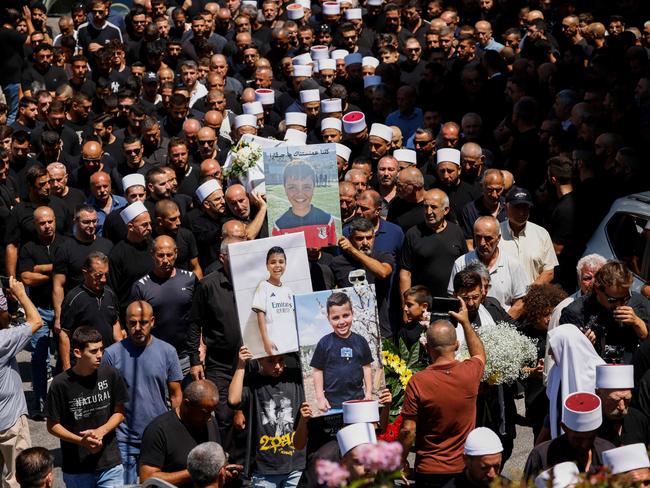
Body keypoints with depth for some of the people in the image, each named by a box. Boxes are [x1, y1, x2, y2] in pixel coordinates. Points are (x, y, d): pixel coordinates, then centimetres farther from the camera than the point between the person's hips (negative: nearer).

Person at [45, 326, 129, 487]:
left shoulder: (110, 374, -6)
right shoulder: (61, 384, -13)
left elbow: (119, 412, 5)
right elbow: (52, 425, -4)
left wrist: (100, 431, -13)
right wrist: (81, 441, -18)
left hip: (110, 465, 1)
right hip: (76, 469, -1)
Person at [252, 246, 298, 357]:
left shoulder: (287, 289, 16)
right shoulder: (263, 286, -2)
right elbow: (260, 316, -7)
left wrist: (299, 339, 14)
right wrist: (266, 341, -14)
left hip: (293, 344, 6)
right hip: (275, 345, -6)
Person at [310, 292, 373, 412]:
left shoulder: (360, 341, 4)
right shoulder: (324, 343, -3)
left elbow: (366, 367, 11)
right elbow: (317, 371, 1)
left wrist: (368, 393, 8)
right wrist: (320, 397, -3)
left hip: (358, 398, 3)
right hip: (333, 401, -2)